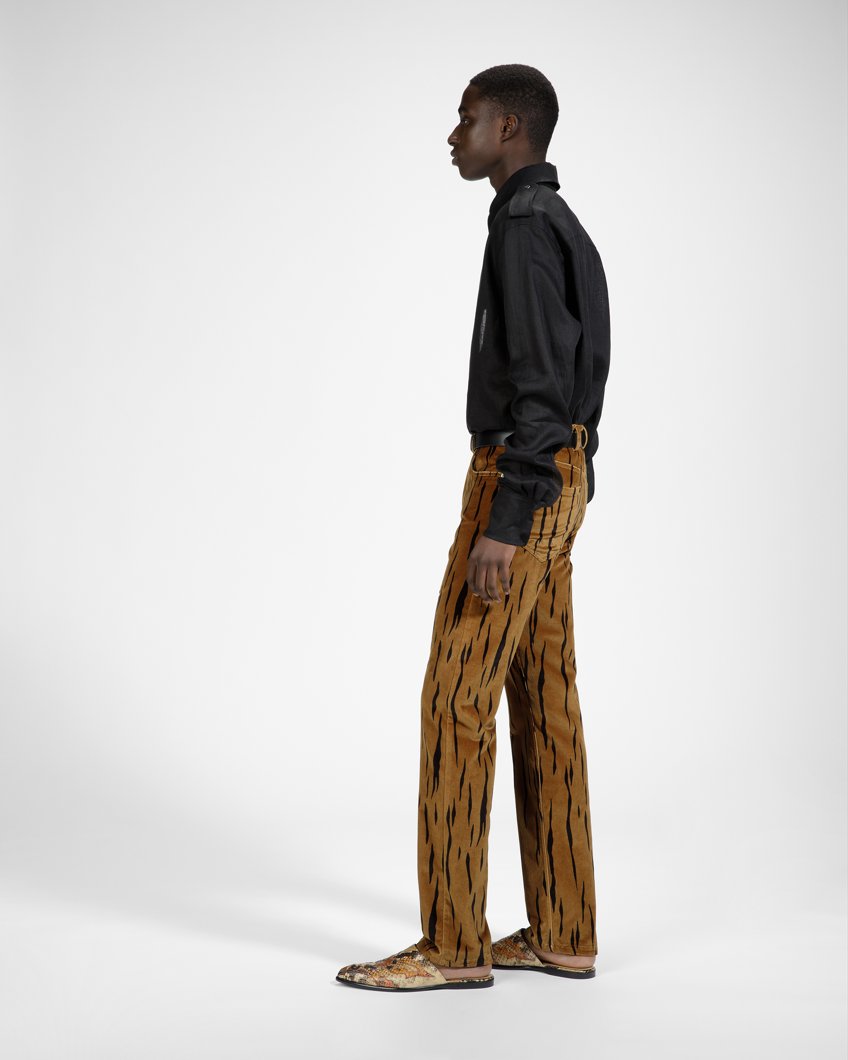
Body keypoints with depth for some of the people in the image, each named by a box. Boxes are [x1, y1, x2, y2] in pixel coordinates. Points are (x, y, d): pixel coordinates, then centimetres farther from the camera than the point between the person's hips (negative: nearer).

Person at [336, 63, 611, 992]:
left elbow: (543, 385, -22)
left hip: (518, 487, -10)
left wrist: (502, 525, -25)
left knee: (457, 699, -8)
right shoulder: (559, 232, 19)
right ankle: (561, 934, 12)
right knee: (542, 701, 8)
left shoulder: (525, 225, -14)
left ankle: (452, 943, -3)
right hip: (556, 483, 10)